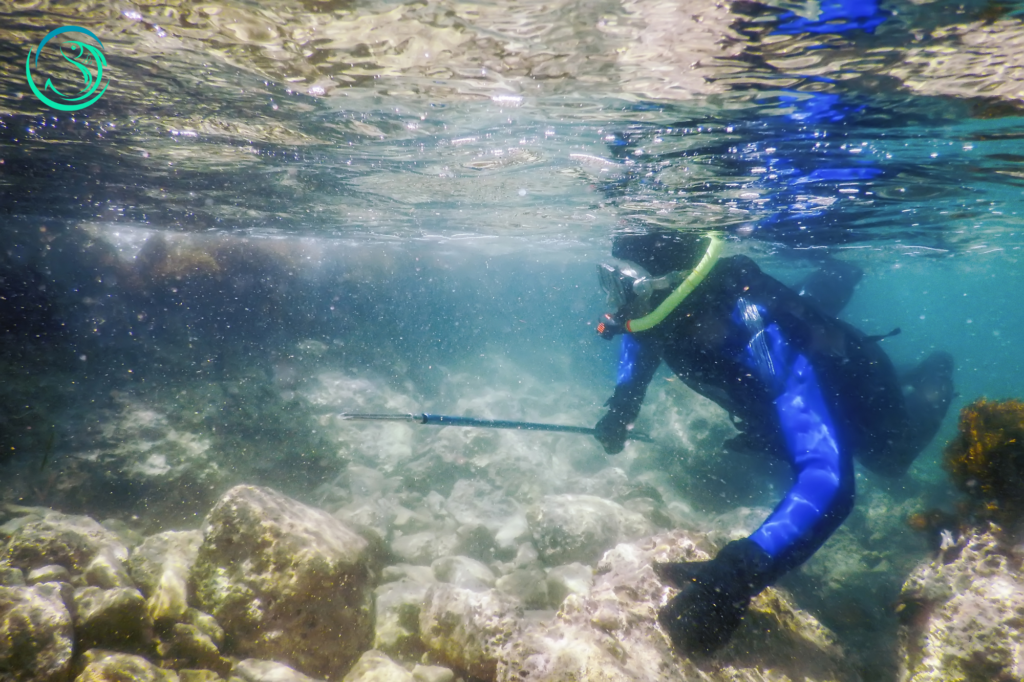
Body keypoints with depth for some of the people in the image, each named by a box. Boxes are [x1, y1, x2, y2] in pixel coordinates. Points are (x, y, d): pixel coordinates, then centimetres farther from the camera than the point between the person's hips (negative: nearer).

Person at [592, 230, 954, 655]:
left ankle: (933, 378, 49)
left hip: (857, 394, -4)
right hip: (773, 392, 5)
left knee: (892, 460, 28)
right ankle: (838, 276, 48)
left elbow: (828, 476, -60)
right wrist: (624, 400, -20)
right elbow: (639, 336, -4)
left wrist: (739, 573, -72)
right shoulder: (671, 314, -31)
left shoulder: (763, 340, -51)